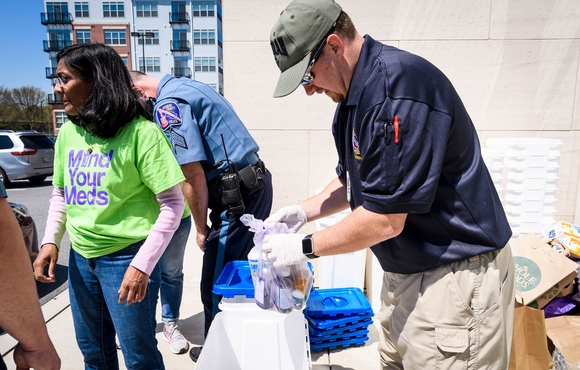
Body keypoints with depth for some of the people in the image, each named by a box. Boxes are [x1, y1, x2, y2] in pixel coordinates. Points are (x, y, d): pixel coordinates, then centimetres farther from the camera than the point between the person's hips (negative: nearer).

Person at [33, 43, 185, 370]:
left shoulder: (140, 132, -17)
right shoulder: (68, 132, 4)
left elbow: (173, 204, -17)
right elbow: (60, 193, 16)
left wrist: (143, 264, -20)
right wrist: (51, 241, 1)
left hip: (126, 257, -6)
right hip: (80, 257, 6)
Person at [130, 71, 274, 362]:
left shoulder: (167, 104, -12)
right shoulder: (184, 86, 19)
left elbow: (193, 176, -17)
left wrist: (201, 228, -4)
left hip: (237, 195, -10)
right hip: (254, 185, 10)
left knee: (216, 285, 6)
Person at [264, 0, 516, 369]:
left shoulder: (399, 86, -24)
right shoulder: (354, 94, 6)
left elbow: (385, 220, -24)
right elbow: (353, 180, 18)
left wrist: (304, 247, -12)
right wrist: (304, 211, 5)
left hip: (456, 276, -8)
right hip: (405, 271, 9)